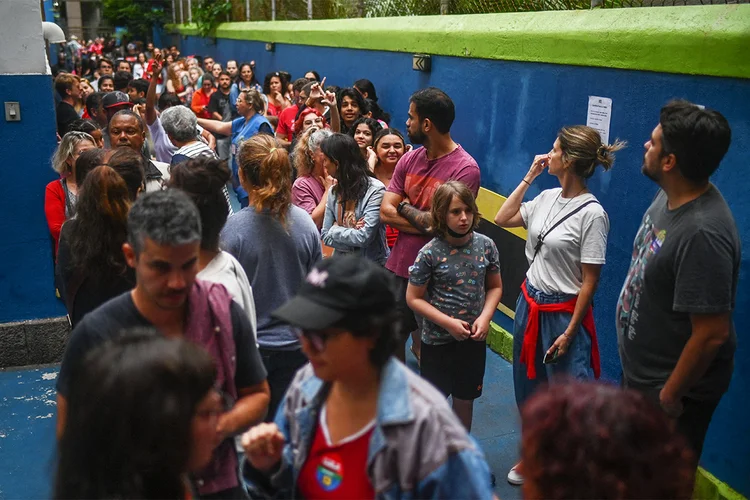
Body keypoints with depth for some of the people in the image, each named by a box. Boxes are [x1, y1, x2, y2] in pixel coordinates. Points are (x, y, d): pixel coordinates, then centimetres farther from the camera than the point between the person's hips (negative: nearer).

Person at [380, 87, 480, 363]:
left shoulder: (465, 168, -16)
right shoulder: (409, 159, 4)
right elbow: (385, 212, 0)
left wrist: (404, 207, -6)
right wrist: (425, 222, -14)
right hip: (398, 267, 6)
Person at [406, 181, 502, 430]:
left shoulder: (486, 245, -6)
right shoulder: (430, 253, -16)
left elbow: (495, 287, 5)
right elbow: (414, 298, -11)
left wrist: (485, 317, -11)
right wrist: (448, 323, -18)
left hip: (474, 338, 3)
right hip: (437, 340, -3)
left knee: (465, 399, 19)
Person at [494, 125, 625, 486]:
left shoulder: (591, 213, -19)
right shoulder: (547, 197, 2)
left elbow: (589, 281, -17)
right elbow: (502, 219, 11)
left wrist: (569, 333, -16)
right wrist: (528, 178, 4)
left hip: (563, 313, -8)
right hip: (530, 304, 8)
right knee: (528, 386, 20)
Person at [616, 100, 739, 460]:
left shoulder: (703, 233, -33)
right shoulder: (670, 195, -5)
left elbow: (712, 333, -30)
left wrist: (669, 396, -18)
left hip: (671, 386, -8)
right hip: (639, 373, 8)